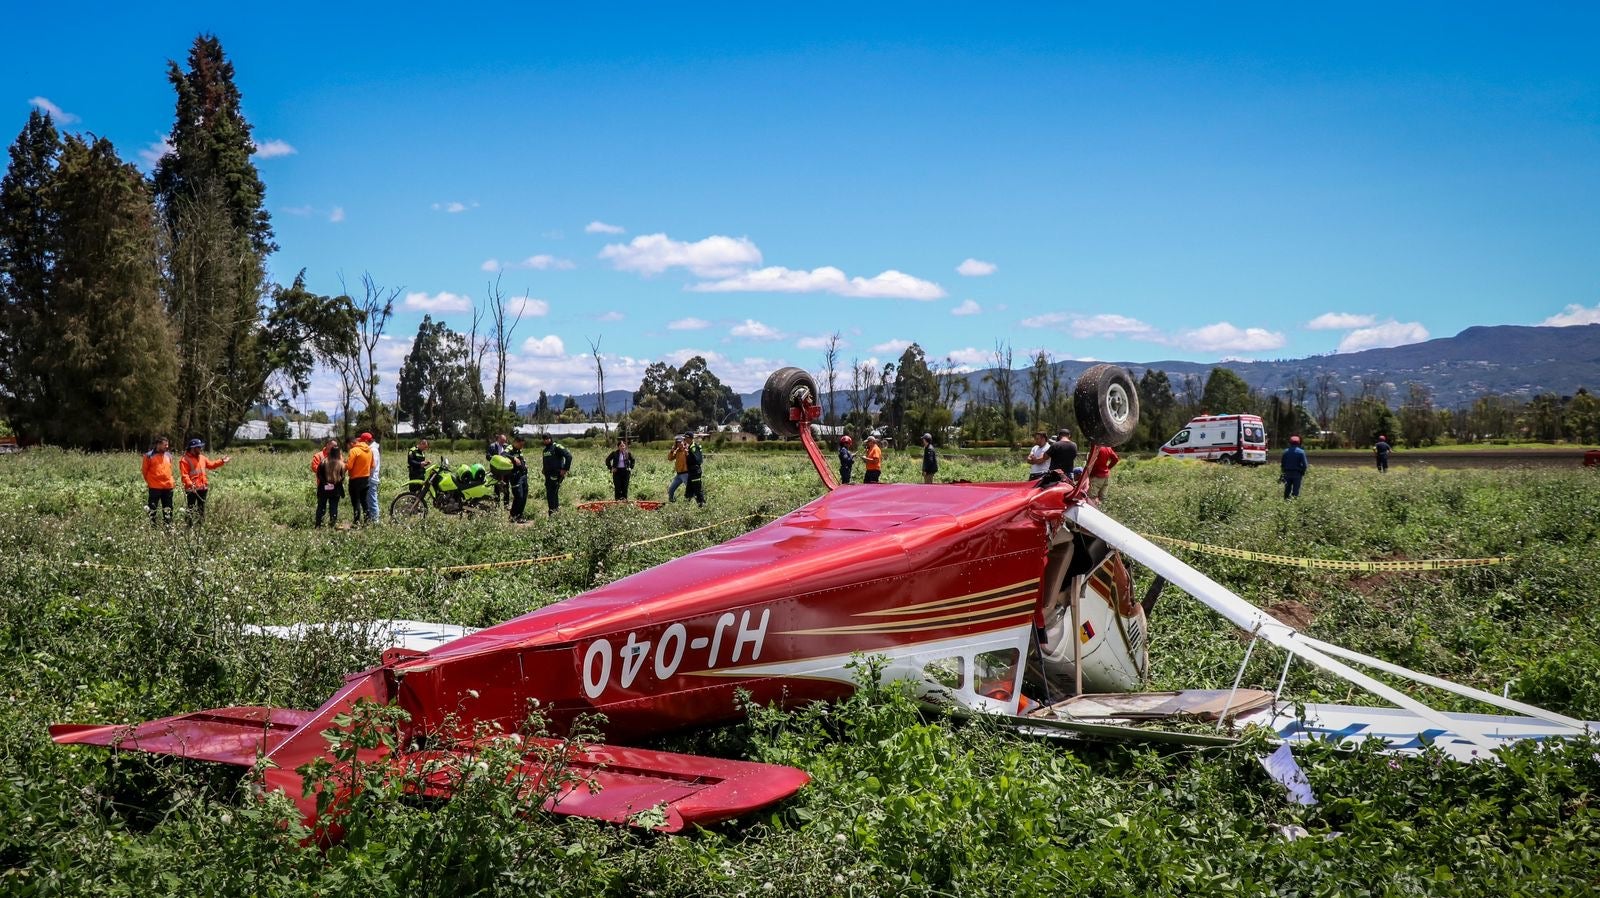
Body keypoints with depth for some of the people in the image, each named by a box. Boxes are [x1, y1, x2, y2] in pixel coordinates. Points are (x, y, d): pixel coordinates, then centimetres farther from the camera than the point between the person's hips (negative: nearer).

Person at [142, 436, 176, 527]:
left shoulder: (169, 455, 8)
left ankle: (168, 526, 16)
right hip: (154, 488, -5)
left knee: (168, 509, 9)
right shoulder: (149, 456, -7)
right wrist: (149, 481, 7)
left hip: (168, 487, 5)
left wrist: (169, 480, 13)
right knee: (152, 509, 1)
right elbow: (145, 471, 1)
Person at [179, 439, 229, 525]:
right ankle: (190, 526, -1)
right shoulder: (185, 459, -11)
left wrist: (222, 461, 15)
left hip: (203, 487, 8)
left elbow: (211, 465, 24)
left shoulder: (202, 457, 12)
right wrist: (190, 484, -31)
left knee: (202, 508, 16)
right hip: (192, 489, -8)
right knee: (191, 508, -3)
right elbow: (184, 475, -18)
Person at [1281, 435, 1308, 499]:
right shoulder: (1301, 452, -8)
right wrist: (1303, 472, 3)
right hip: (1297, 474, -3)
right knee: (1296, 490, 0)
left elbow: (1282, 463, 6)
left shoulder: (1286, 451, 2)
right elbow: (1305, 464, -11)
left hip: (1287, 473, 3)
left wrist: (1284, 472, 16)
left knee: (1287, 489, 11)